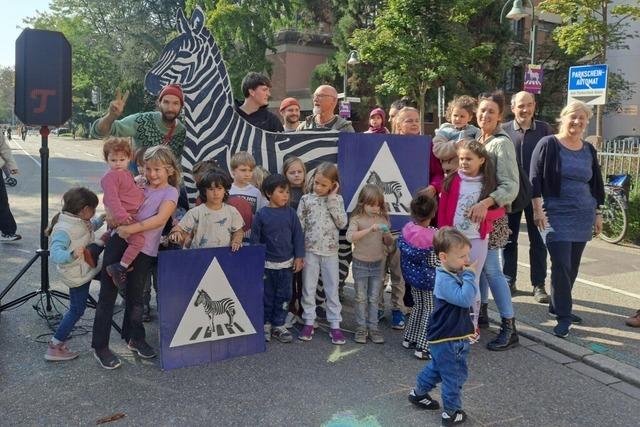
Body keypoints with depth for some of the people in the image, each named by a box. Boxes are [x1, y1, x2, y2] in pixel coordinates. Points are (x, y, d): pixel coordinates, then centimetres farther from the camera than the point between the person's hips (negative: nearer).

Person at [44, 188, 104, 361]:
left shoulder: (79, 221, -3)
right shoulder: (63, 229, -31)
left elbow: (90, 227, 21)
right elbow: (55, 253, -42)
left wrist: (101, 219, 11)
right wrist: (72, 255, -59)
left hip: (86, 267, 8)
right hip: (78, 275, -8)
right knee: (76, 310, 3)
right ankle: (55, 347, 13)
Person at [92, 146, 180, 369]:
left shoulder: (170, 192, -2)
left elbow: (160, 219, -18)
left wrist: (132, 228, -23)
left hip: (143, 250, -2)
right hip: (119, 242, 3)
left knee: (135, 296, 12)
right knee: (108, 294, 1)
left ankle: (135, 338, 35)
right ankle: (100, 346, 11)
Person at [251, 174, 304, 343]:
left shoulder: (290, 213, -1)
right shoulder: (261, 214, -7)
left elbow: (298, 235, 3)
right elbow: (255, 239, -2)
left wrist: (299, 257, 0)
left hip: (287, 263, 2)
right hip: (267, 264, -2)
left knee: (283, 296, 9)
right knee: (267, 295, 9)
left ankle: (278, 325, 21)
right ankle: (266, 324, 24)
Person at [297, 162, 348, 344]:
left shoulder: (337, 200, 1)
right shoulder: (306, 199, -2)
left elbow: (342, 223, -11)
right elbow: (299, 225, -1)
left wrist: (332, 200, -13)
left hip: (330, 252, 0)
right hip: (310, 251, 0)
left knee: (332, 289, 6)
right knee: (308, 287, 8)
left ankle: (335, 325, 14)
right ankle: (309, 322, 20)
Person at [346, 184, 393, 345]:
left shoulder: (382, 220, 2)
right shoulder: (357, 219, -10)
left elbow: (389, 243, 7)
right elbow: (350, 237, -27)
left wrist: (387, 236, -16)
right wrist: (369, 229, -35)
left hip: (377, 264, 3)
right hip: (360, 264, -3)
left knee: (374, 298, 11)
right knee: (361, 298, 7)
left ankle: (373, 327, 19)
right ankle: (361, 328, 18)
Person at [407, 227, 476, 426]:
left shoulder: (455, 274, 5)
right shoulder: (445, 279, -24)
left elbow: (466, 298, 16)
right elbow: (464, 299, -34)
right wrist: (469, 276, -28)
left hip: (456, 335, 10)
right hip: (445, 338, -10)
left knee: (437, 368, 26)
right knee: (454, 376, 3)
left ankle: (418, 393, 44)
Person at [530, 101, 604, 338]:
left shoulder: (589, 150, 10)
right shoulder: (548, 144, -6)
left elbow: (596, 184, 17)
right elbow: (535, 179, -8)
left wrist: (597, 214, 14)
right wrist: (537, 210, -14)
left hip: (583, 216, 5)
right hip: (557, 214, -5)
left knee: (572, 266, 9)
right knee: (561, 265, -9)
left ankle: (558, 306, 24)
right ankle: (563, 315, 1)